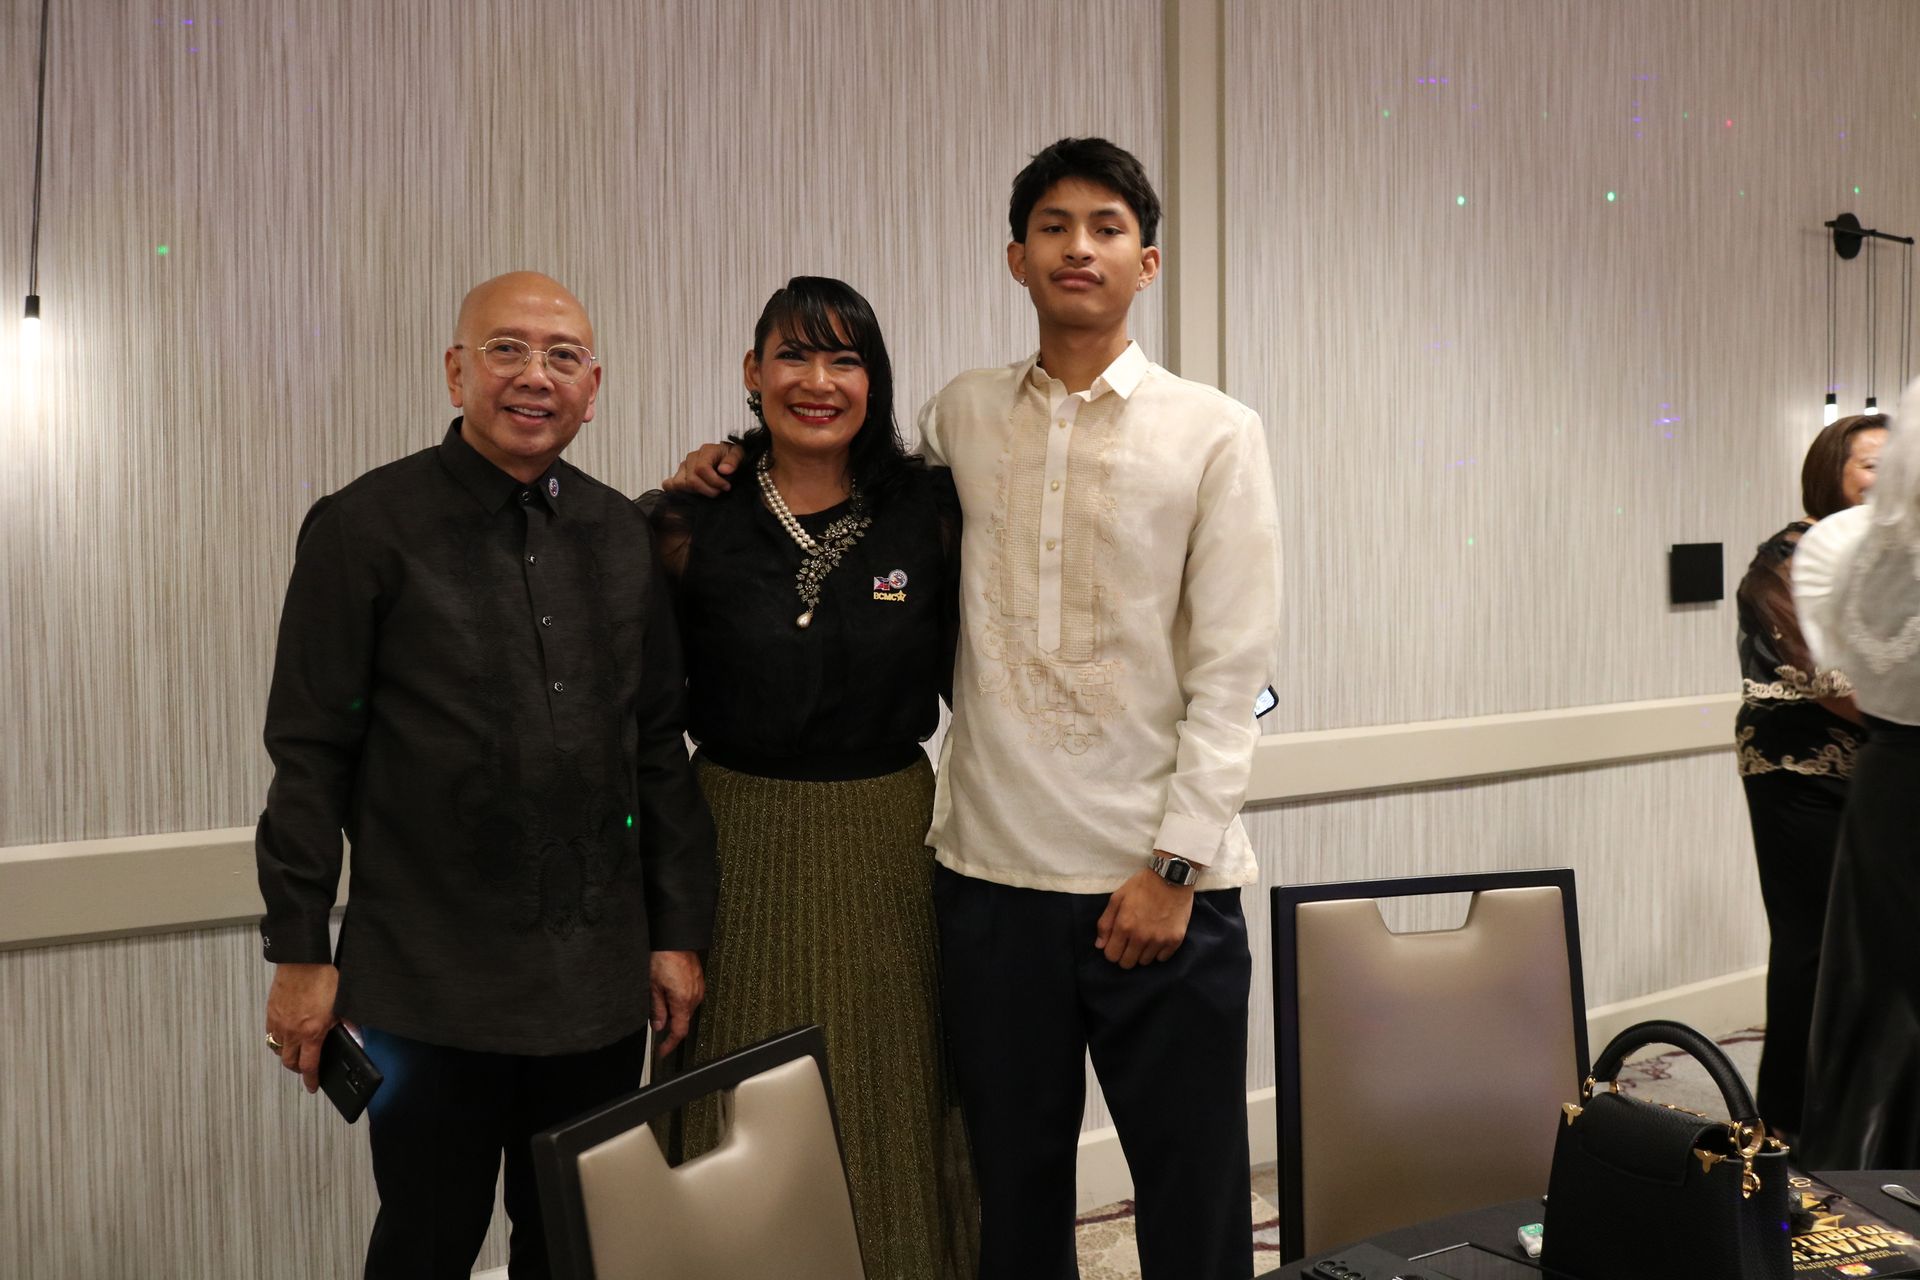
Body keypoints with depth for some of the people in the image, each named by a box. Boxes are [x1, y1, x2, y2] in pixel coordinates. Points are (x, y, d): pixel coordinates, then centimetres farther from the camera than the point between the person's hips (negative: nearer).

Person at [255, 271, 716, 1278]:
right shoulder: (366, 526, -5)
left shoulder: (621, 535, 8)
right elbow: (310, 753, -5)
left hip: (600, 977, 4)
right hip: (431, 985, -4)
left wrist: (678, 931, 8)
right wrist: (298, 950, -6)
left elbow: (659, 746, 10)